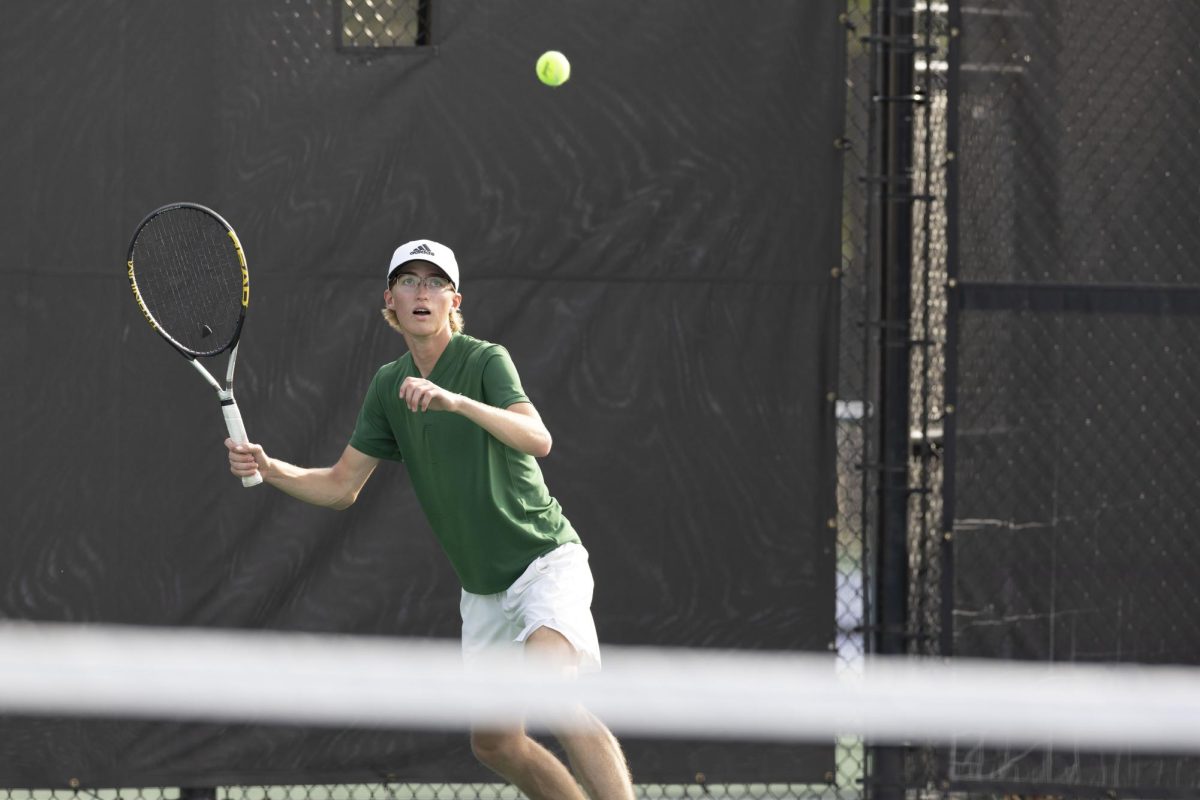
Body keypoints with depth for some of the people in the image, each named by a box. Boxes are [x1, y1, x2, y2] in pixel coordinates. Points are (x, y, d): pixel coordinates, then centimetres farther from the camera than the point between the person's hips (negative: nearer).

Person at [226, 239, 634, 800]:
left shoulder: (486, 361, -13)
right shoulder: (389, 386, 6)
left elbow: (537, 440, -31)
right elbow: (341, 487, 10)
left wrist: (457, 401, -44)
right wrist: (268, 469, -7)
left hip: (545, 560, -7)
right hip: (483, 587, 7)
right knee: (494, 743, 6)